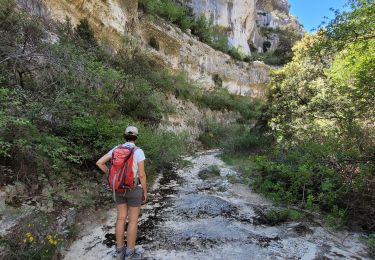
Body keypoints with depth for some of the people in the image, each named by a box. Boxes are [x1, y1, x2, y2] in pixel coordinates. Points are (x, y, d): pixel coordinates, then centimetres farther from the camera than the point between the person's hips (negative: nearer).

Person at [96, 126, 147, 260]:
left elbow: (99, 162, -3)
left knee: (121, 218, 16)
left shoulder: (117, 148, -2)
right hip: (134, 189, -5)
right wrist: (145, 191, -4)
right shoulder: (139, 151, -18)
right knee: (133, 220, 8)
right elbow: (142, 174, -18)